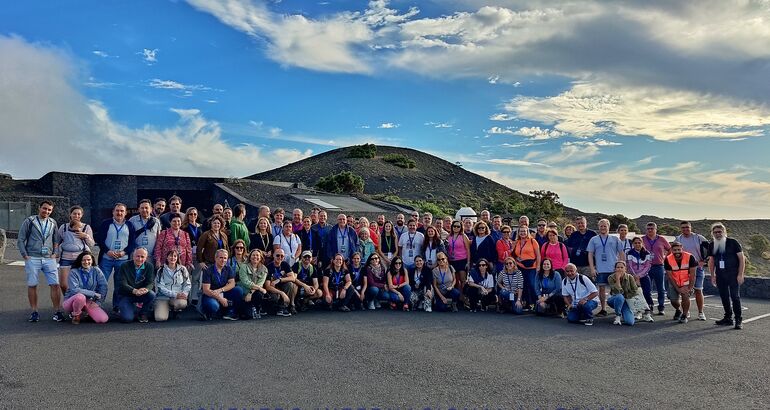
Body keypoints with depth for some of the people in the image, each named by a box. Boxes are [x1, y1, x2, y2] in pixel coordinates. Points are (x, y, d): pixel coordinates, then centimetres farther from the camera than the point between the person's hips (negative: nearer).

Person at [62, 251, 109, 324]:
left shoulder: (96, 271, -1)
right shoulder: (73, 272, -10)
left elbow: (103, 286, -5)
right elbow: (74, 290, -21)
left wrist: (98, 302, -14)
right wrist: (93, 294, -22)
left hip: (89, 302, 2)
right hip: (71, 302, -2)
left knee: (103, 319, -21)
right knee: (80, 296, -40)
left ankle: (89, 313, 12)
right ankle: (76, 316, -8)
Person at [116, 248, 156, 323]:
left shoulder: (149, 266, -2)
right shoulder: (124, 266, -9)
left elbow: (151, 283, -7)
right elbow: (122, 284, -17)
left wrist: (146, 289, -33)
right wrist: (134, 291, -36)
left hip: (142, 295, 3)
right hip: (126, 296, -3)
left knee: (152, 294, -31)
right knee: (127, 318, -24)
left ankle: (143, 314, -3)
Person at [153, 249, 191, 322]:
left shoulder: (182, 269, 10)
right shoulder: (161, 270, 5)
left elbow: (188, 284, 9)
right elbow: (160, 287, -5)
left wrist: (184, 293, -13)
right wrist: (175, 294, -17)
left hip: (179, 297, 1)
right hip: (163, 297, -1)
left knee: (182, 303, -36)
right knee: (160, 318, -24)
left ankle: (175, 311, 2)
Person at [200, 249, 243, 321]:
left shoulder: (228, 269, 3)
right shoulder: (208, 271, -11)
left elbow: (232, 284, -8)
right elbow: (206, 290, -17)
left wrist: (220, 290, -25)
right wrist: (220, 298, -25)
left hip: (223, 294, 5)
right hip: (210, 296, -4)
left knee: (238, 290, -19)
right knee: (213, 306, -38)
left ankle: (230, 313, -7)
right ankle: (207, 313, -1)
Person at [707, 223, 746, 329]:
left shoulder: (733, 243, -5)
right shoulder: (711, 245, 8)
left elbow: (742, 258, -5)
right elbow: (711, 261, 16)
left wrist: (740, 274, -12)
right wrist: (712, 276, 10)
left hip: (733, 275, -5)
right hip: (720, 275, 5)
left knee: (735, 296, -8)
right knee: (724, 296, 9)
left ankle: (739, 320, -2)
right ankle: (728, 318, 19)